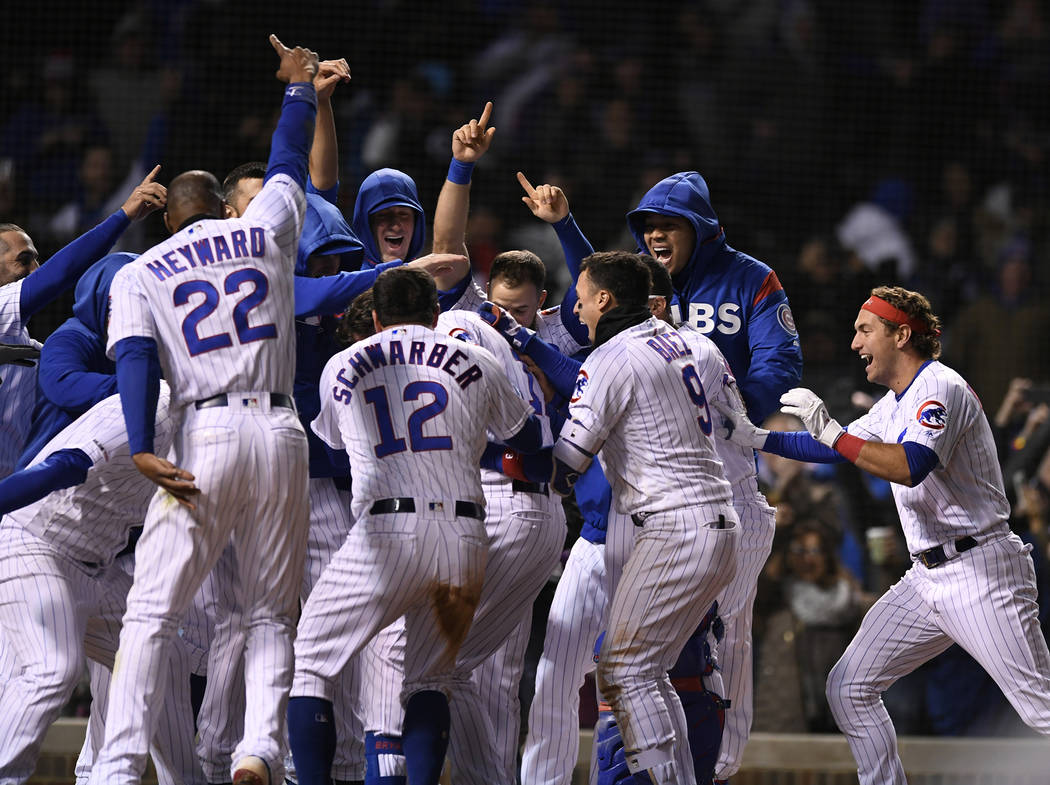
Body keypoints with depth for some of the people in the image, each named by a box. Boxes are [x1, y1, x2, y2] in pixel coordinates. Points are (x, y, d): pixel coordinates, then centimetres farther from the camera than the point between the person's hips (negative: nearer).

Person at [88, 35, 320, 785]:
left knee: (150, 612, -2)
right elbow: (290, 160, 33)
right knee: (272, 613, 10)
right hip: (282, 433, 2)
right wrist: (300, 86, 51)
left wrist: (142, 451, -17)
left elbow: (135, 359, -6)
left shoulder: (139, 274, 10)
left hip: (206, 438, -2)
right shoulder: (264, 231, 15)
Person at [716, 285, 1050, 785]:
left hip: (979, 571, -10)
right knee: (849, 688, 6)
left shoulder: (940, 388, -13)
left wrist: (829, 429, -25)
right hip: (928, 576, 10)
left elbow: (911, 467, -29)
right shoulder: (895, 405, 17)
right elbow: (835, 449, 27)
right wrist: (753, 438, 17)